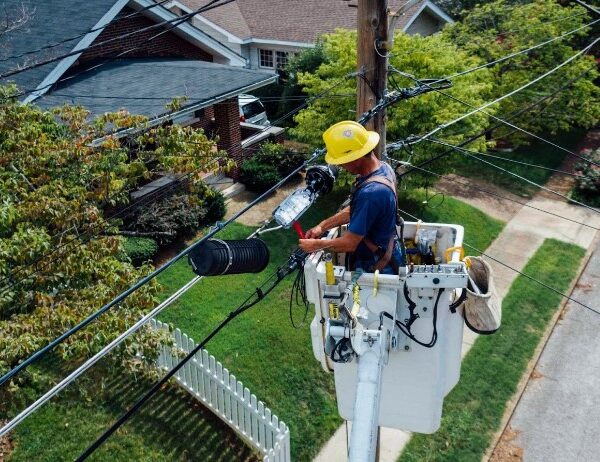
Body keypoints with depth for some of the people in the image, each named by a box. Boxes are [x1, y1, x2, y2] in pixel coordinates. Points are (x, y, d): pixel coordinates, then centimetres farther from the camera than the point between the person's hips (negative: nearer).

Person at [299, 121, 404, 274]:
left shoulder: (370, 193, -35)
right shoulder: (383, 167, -5)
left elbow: (349, 244, -27)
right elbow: (354, 210, 8)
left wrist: (316, 245, -12)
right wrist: (323, 226, 4)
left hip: (377, 269, -8)